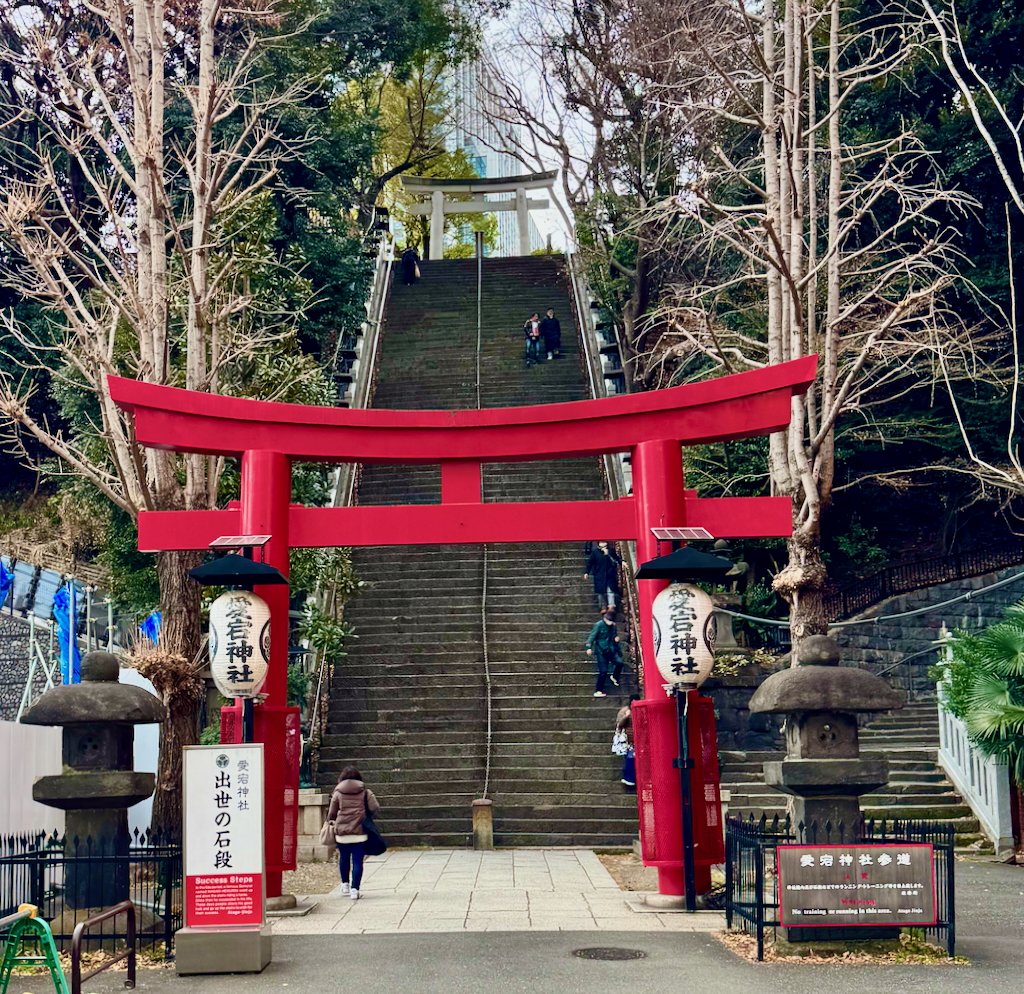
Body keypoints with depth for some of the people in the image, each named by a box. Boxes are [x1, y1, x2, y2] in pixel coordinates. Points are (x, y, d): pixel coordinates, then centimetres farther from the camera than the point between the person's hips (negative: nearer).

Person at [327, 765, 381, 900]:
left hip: (342, 832, 1)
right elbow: (375, 808, -4)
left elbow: (332, 813, 5)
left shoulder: (338, 793, 2)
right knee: (357, 861, 1)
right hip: (359, 832, -1)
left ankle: (345, 884, 28)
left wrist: (330, 822, 26)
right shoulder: (365, 792, 1)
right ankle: (354, 889, -5)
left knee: (344, 858, 21)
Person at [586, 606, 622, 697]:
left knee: (619, 662, -16)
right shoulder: (599, 625, -11)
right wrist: (589, 647, -23)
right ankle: (598, 691, 5)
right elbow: (592, 636, -13)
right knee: (603, 671, -6)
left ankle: (615, 677, 15)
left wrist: (616, 638, -1)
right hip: (601, 651, -5)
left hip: (611, 650, 5)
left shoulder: (613, 626, 6)